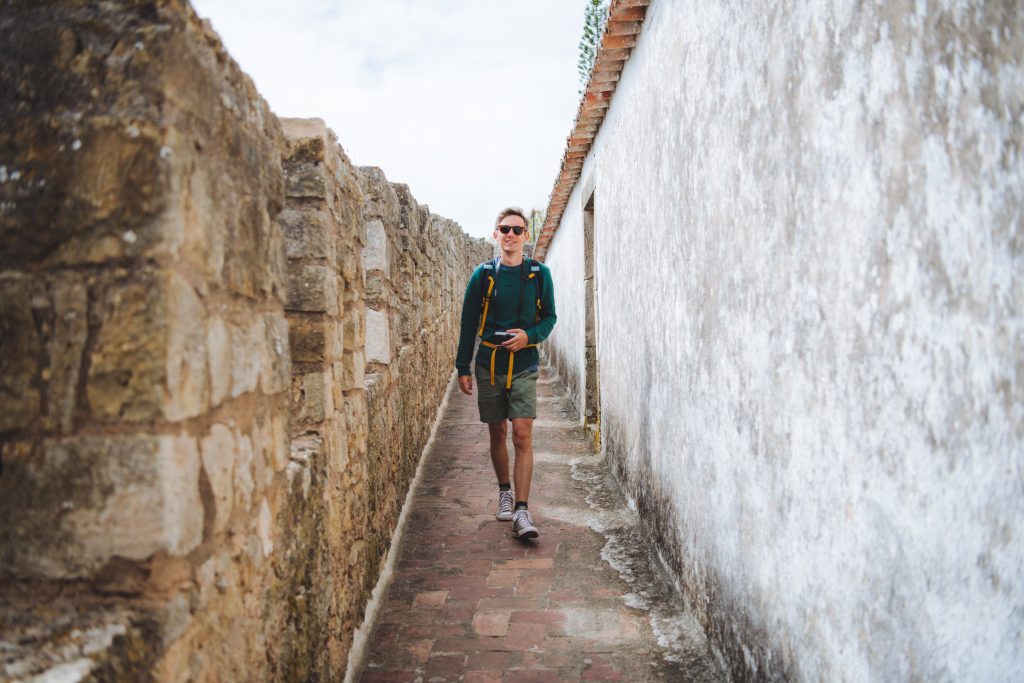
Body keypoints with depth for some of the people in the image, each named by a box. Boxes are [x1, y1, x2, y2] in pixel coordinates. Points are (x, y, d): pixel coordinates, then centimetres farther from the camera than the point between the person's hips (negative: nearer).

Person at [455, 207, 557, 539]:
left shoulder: (539, 274, 1)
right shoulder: (483, 274, 1)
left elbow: (549, 317, 9)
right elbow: (468, 323, 5)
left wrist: (530, 335, -13)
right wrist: (463, 368, 2)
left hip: (523, 365, -1)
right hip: (489, 364, 1)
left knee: (522, 435, -10)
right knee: (497, 433, 11)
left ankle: (522, 512, -8)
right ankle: (504, 492, 32)